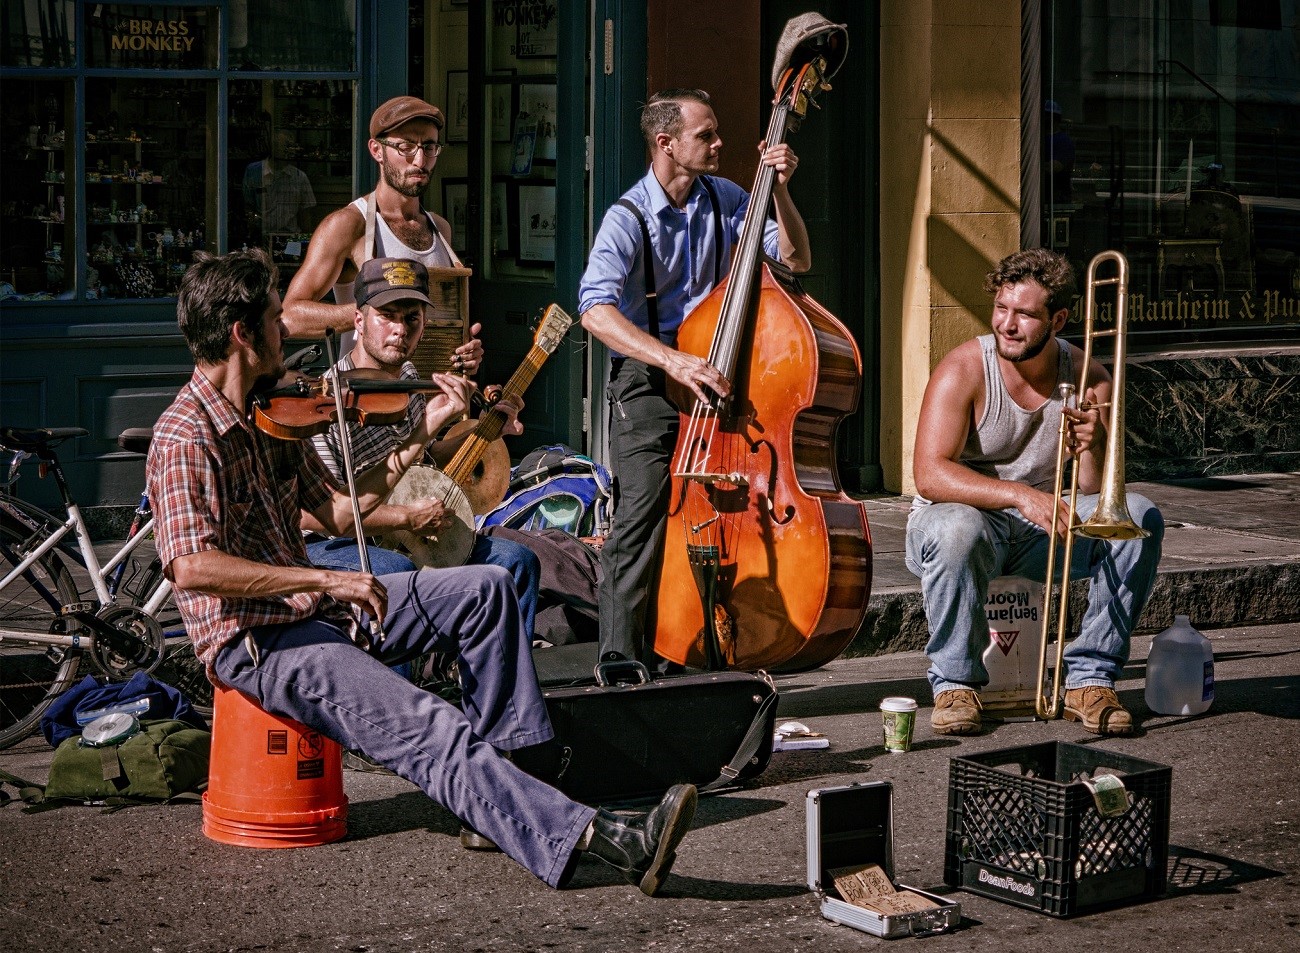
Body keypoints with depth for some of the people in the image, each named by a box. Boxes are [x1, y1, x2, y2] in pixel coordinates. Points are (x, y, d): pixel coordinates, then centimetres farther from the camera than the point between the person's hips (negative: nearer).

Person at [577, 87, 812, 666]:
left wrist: (780, 191, -7)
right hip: (648, 380, -4)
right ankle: (620, 658, -17)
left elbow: (796, 259, 8)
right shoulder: (629, 217, -10)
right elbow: (595, 308, -24)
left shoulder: (725, 200, 7)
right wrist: (672, 359, -36)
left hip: (712, 373, 4)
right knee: (645, 506, -20)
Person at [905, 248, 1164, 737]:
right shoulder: (964, 370, -17)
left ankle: (1089, 679, -13)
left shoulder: (1088, 379, -5)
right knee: (957, 528, -39)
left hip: (1041, 531, 4)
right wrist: (1019, 495, -41)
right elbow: (929, 475, -28)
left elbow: (1100, 498, -7)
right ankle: (955, 684, -18)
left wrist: (1094, 447, -30)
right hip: (966, 519, -4)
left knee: (1139, 518, -18)